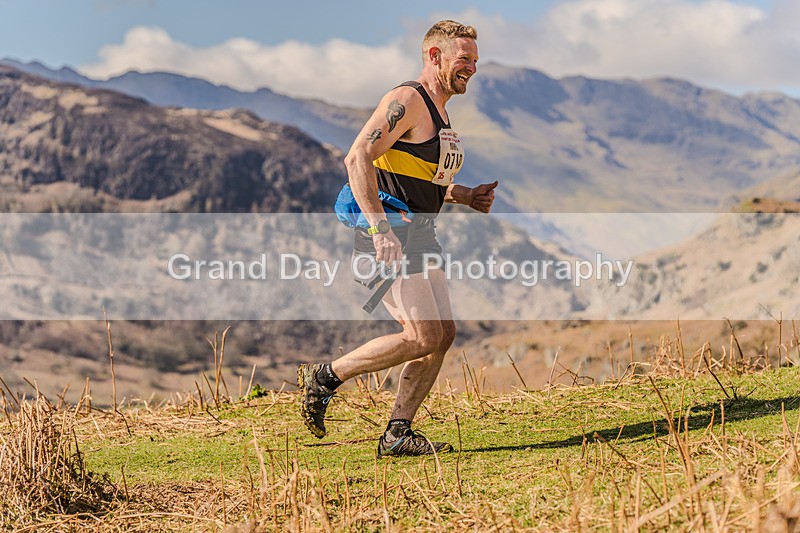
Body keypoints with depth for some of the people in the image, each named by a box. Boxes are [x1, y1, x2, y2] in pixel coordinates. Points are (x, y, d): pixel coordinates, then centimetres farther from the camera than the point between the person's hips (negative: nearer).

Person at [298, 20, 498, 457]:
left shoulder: (437, 111, 20)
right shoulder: (407, 101, -12)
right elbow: (358, 158, -23)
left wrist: (466, 196, 13)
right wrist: (380, 228, -30)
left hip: (417, 237, 10)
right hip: (386, 238, -10)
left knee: (443, 334, 5)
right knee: (424, 337, -13)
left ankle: (397, 434, 10)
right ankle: (323, 377, 0)